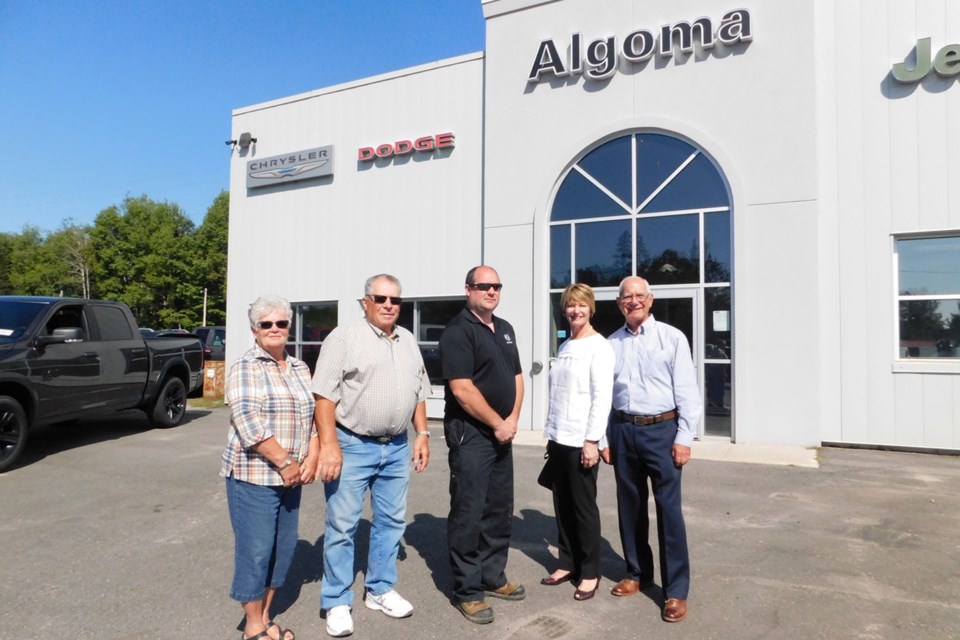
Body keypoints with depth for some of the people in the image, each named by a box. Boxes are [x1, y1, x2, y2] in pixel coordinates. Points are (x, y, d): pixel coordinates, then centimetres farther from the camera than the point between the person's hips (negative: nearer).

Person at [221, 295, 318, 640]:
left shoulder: (300, 369, 11)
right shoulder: (245, 368, -8)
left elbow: (314, 414, 10)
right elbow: (248, 422, -17)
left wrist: (312, 457, -4)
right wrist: (285, 462, -17)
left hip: (291, 477, 6)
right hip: (254, 475, -6)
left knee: (284, 547, 12)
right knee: (255, 549, 1)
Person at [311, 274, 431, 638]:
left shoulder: (408, 341, 11)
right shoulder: (344, 338, -8)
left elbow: (418, 392, 16)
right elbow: (324, 396, -13)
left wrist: (422, 434, 9)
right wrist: (329, 445, -19)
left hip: (396, 447, 6)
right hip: (352, 446, -6)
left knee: (391, 521, 14)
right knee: (342, 525, 3)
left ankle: (380, 591, 31)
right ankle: (337, 602, 19)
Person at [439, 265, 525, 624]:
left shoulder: (505, 329, 14)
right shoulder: (457, 331, -12)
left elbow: (516, 376, 15)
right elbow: (462, 389, -20)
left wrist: (512, 419, 0)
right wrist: (498, 423, -12)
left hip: (501, 433, 8)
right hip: (470, 433, -8)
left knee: (500, 510, 15)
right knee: (469, 512, 0)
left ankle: (493, 578, 30)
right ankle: (468, 591, 13)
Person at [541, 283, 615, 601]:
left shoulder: (598, 346, -8)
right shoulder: (564, 346, 13)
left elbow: (602, 396, -13)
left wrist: (592, 440, -17)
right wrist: (551, 434, 12)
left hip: (581, 441, -6)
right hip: (558, 439, 6)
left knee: (584, 506, 4)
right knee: (563, 504, 13)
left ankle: (590, 572, 18)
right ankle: (568, 563, 26)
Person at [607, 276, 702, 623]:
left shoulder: (672, 338, -2)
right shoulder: (612, 343, 7)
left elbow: (687, 392, -5)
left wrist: (684, 437, -10)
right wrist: (604, 438, 8)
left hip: (661, 429, -4)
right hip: (623, 430, 4)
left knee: (668, 509, 0)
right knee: (630, 506, 14)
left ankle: (676, 590, 12)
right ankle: (637, 572, 32)